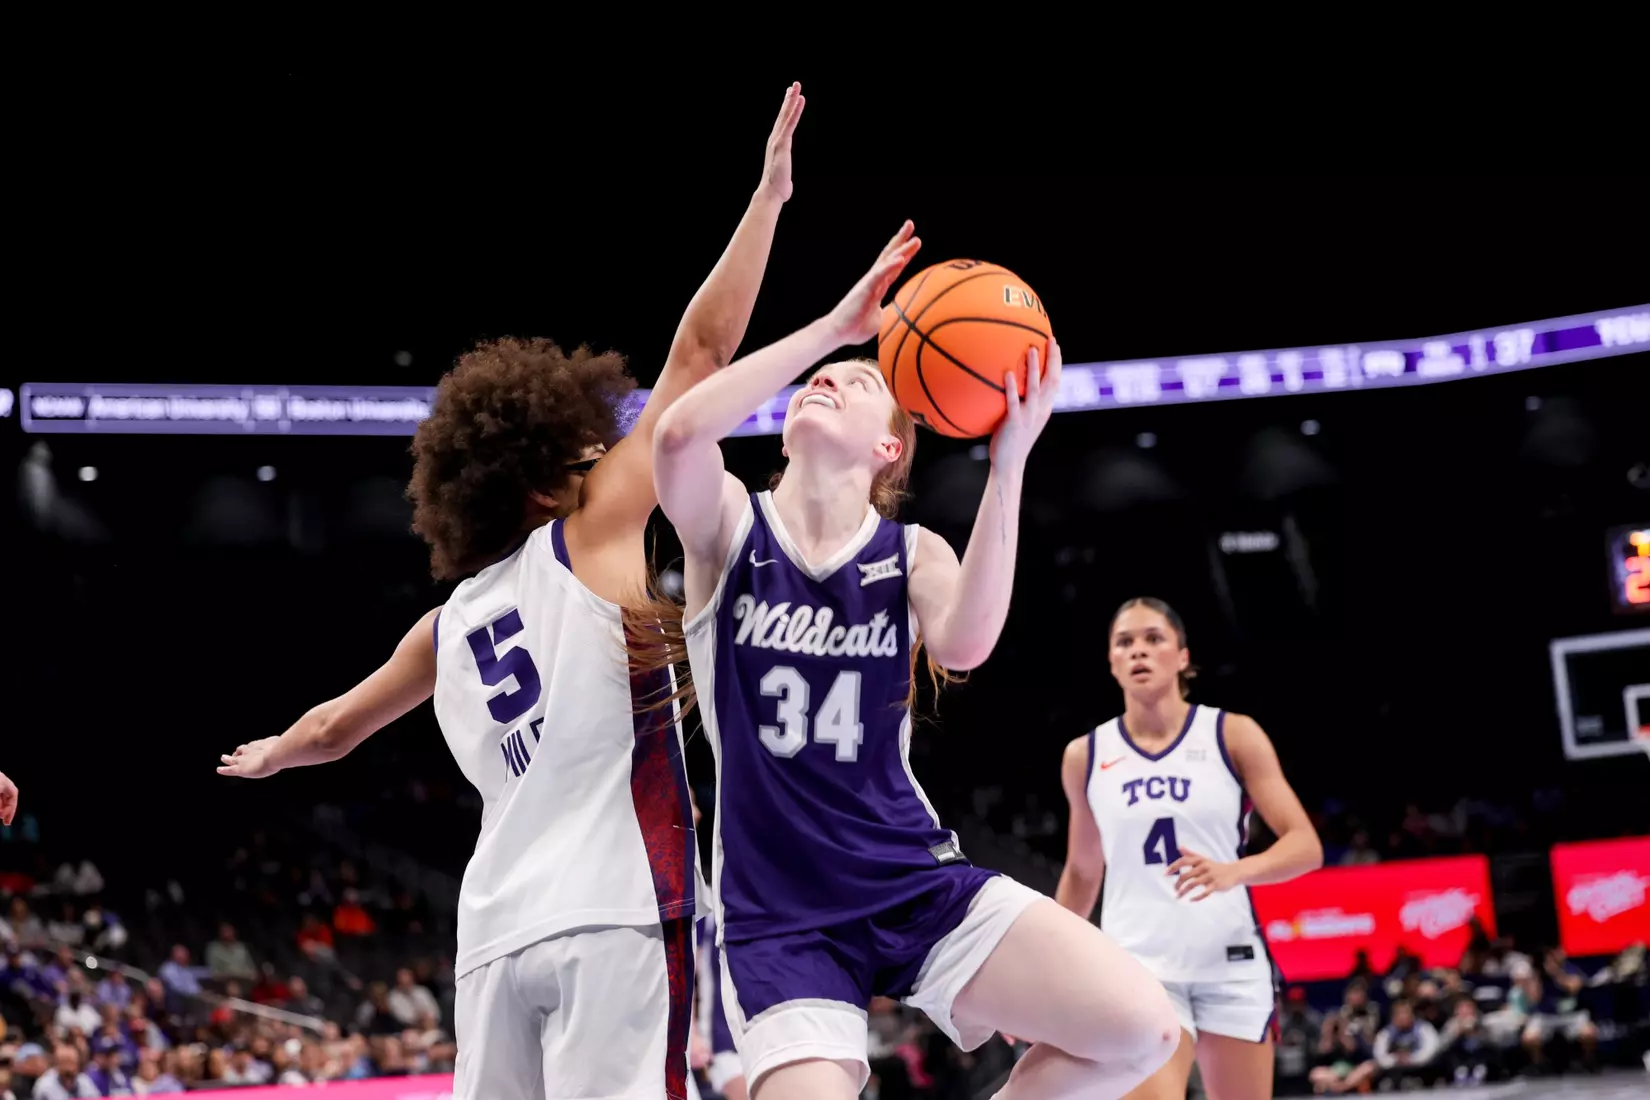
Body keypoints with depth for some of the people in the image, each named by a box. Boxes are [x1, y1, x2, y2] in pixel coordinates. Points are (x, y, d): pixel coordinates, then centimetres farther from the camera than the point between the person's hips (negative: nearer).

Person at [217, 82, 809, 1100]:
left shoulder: (450, 626, 22)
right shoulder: (592, 539, 6)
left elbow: (334, 729, 39)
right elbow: (702, 352, 4)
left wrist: (269, 756, 61)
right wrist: (770, 193, 8)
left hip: (499, 933, 7)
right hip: (614, 914, -7)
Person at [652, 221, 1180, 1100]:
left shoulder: (913, 555, 5)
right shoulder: (728, 526, 1)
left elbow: (963, 646, -20)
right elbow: (679, 435, -23)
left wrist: (1007, 464, -26)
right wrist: (834, 324, -20)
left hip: (918, 884, 2)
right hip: (779, 917, -2)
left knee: (1140, 1027, -15)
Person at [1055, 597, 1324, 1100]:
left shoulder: (1233, 736, -1)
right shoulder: (1086, 756, 5)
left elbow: (1305, 846, -6)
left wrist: (1233, 871, -25)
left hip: (1230, 964, 0)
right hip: (1138, 964, 0)